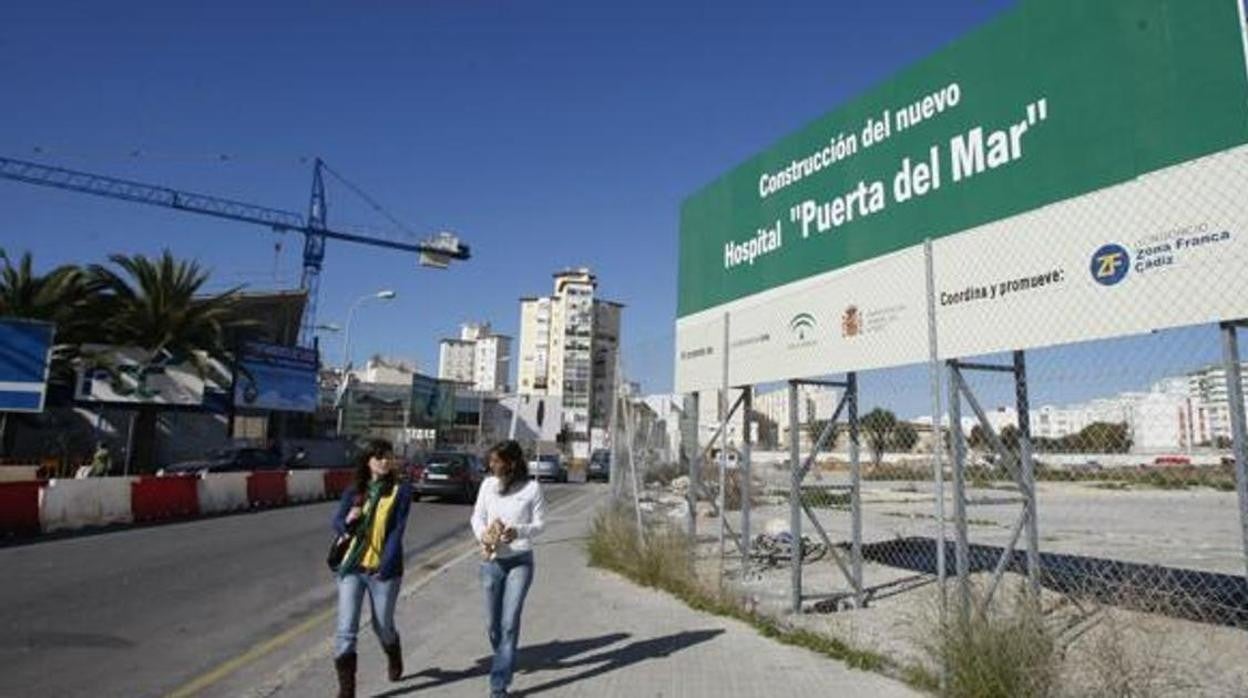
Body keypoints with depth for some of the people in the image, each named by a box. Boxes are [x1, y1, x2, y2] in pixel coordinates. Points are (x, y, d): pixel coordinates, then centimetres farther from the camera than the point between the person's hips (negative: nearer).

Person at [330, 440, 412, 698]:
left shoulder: (401, 490, -4)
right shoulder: (353, 491, 5)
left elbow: (397, 530, -9)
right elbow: (336, 524, 2)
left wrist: (385, 565, -16)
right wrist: (347, 521, -21)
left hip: (384, 570, -2)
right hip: (352, 568, 2)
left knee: (383, 626, 13)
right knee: (346, 629, -3)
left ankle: (394, 659, 45)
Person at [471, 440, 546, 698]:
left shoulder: (531, 488, -10)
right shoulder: (488, 485, -2)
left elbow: (540, 522, -3)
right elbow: (477, 516, 6)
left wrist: (519, 531, -22)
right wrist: (482, 535, -14)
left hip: (520, 561, -3)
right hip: (491, 560, 3)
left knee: (509, 622, -7)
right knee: (492, 623, 12)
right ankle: (505, 660, 42)